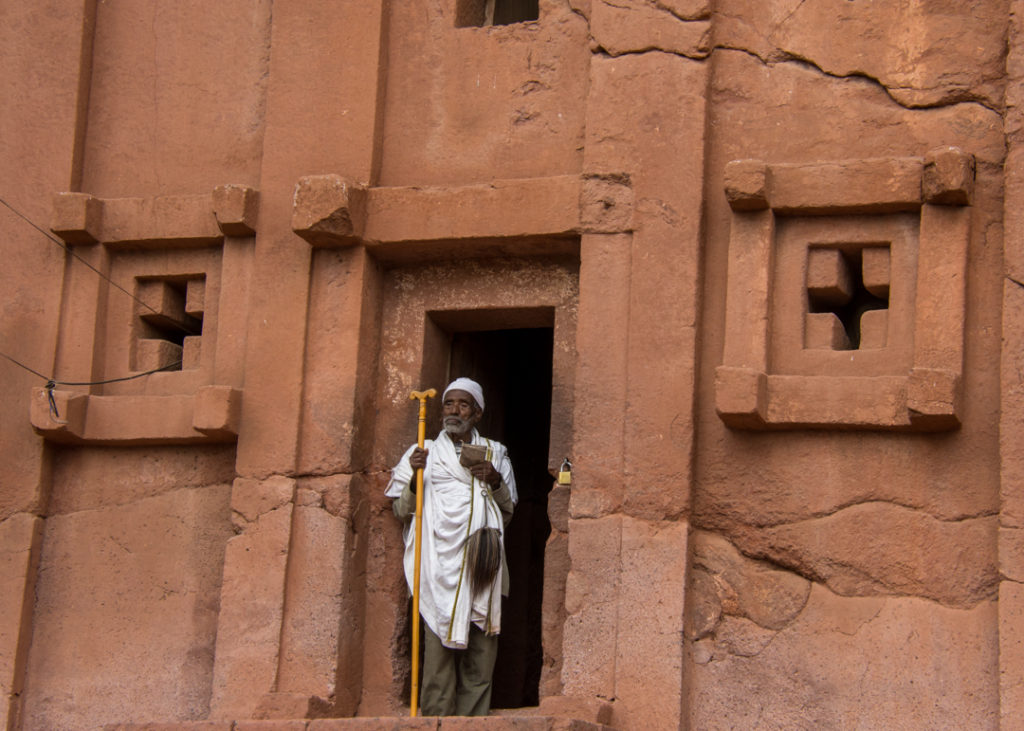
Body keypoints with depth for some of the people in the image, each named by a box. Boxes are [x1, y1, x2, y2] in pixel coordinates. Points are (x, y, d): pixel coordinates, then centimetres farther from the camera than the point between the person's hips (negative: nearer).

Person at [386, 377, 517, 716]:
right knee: (439, 650, -12)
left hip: (482, 561, 2)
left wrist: (495, 481, 1)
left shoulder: (494, 453, 20)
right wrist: (415, 478, -6)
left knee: (481, 656, -5)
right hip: (440, 564, -2)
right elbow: (402, 509, 12)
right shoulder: (424, 453, 17)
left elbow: (508, 510, 19)